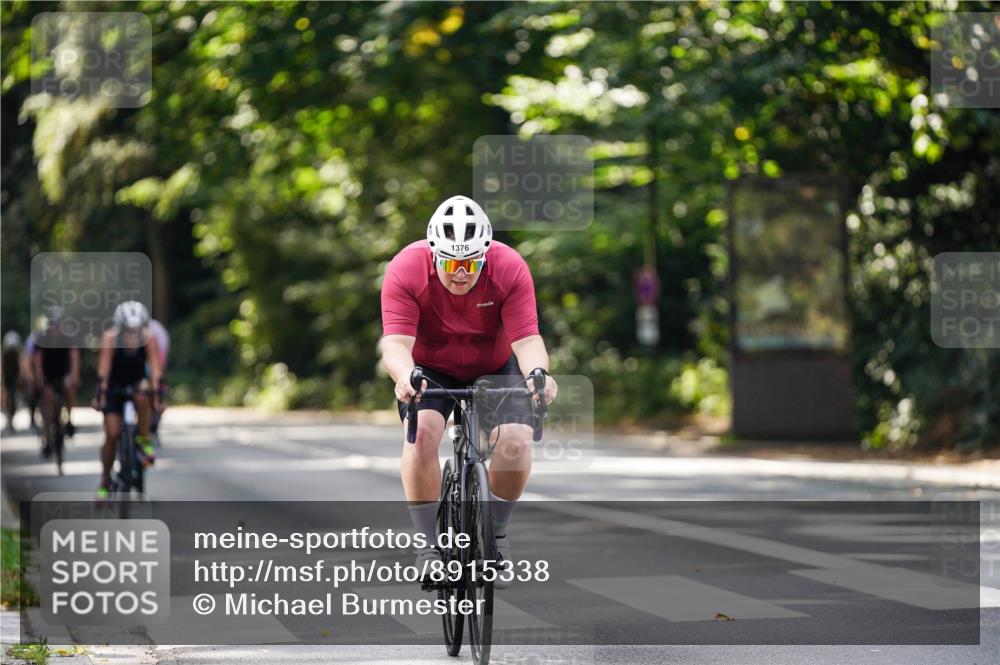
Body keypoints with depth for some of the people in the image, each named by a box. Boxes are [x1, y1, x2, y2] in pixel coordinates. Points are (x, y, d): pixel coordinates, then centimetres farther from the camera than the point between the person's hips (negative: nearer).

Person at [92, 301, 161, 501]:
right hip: (115, 386, -1)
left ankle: (144, 440, -19)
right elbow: (103, 368, -28)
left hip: (136, 382, 1)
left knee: (142, 393, -37)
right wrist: (100, 395, -36)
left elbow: (154, 368, -24)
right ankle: (105, 482, 4)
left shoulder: (149, 338, -20)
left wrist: (156, 395, -34)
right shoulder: (111, 338, -23)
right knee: (112, 434, -11)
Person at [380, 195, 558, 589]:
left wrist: (538, 373, -50)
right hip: (430, 370, -1)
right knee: (422, 433, -28)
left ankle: (496, 534, 6)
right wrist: (405, 376, -56)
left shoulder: (510, 269, -26)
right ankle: (429, 545, -14)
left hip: (495, 369, 1)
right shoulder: (405, 271, -28)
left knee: (515, 443, -21)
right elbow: (396, 341, -35)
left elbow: (526, 339, -29)